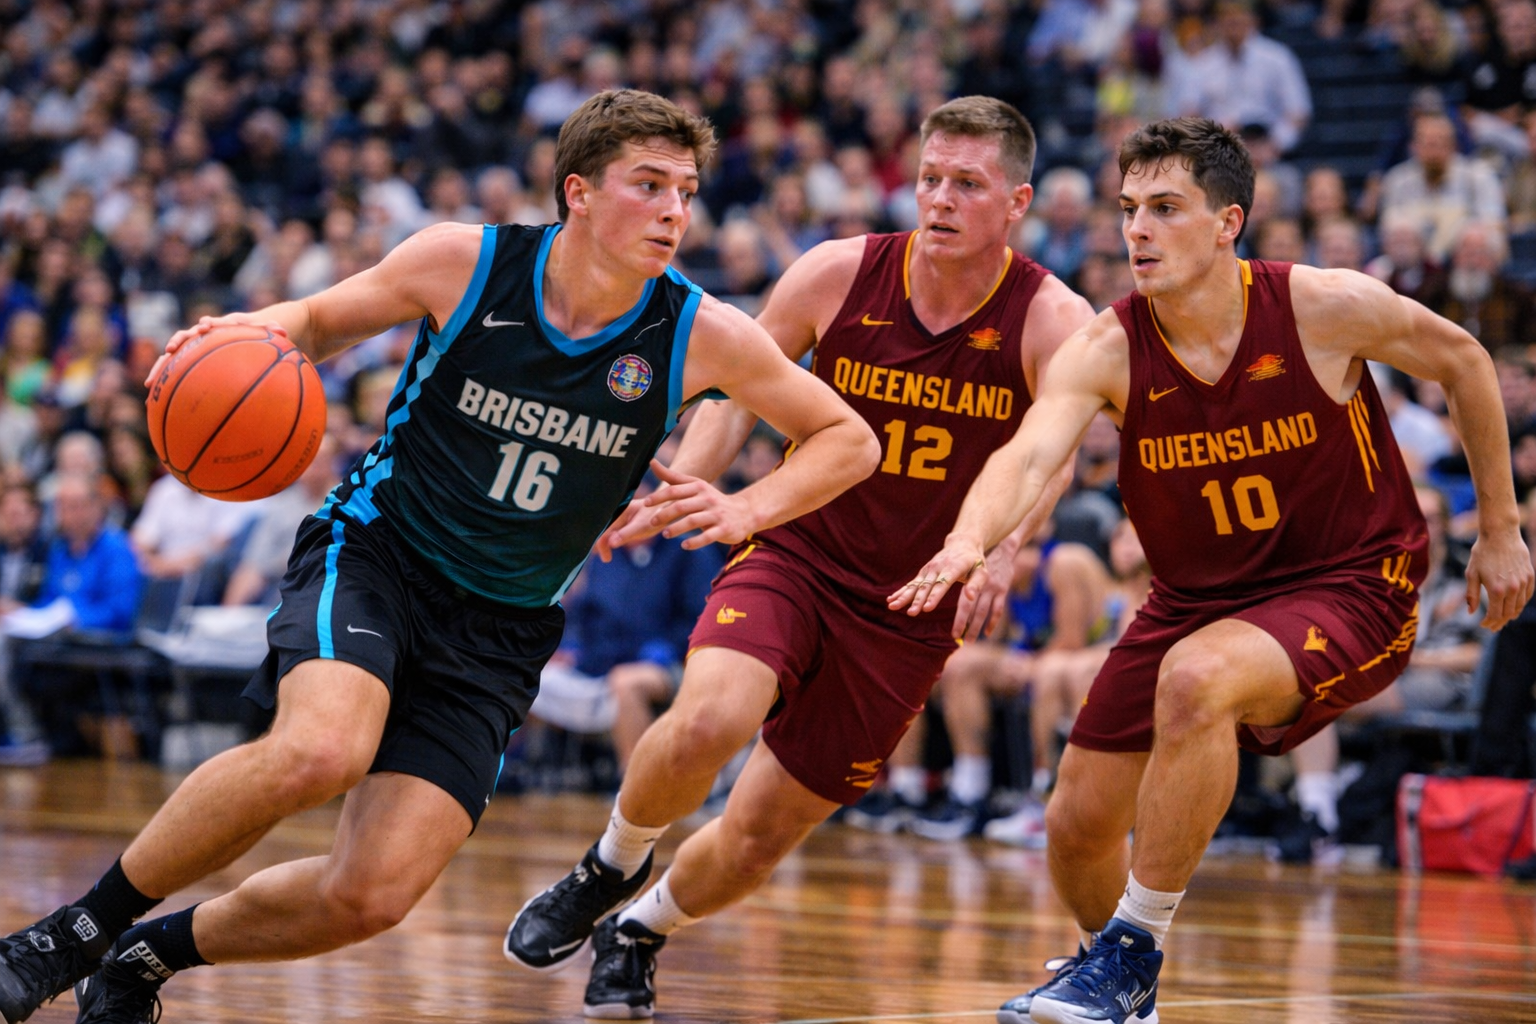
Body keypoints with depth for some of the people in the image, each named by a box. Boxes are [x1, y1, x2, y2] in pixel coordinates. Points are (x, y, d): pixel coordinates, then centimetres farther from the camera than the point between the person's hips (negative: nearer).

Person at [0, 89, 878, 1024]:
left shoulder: (703, 337, -8)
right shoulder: (462, 262, -11)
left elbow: (850, 439, 4)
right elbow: (319, 319, 7)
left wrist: (748, 510, -14)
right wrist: (250, 332, -17)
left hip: (498, 628, 3)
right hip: (373, 553, -2)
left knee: (374, 895, -13)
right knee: (319, 753, -35)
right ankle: (82, 927, -14)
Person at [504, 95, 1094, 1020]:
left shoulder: (1052, 322, -12)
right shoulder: (838, 275, -7)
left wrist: (999, 551, -48)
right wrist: (686, 490, -12)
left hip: (911, 613, 0)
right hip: (793, 554, 0)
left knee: (762, 836, 5)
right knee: (708, 720, -31)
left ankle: (640, 932, 37)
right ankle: (613, 866, 1)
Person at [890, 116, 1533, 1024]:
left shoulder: (1326, 308, -18)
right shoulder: (1106, 352, -15)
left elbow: (1462, 362, 0)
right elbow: (1029, 454, -32)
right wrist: (971, 538, -55)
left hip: (1352, 587, -4)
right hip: (1198, 600, 4)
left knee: (1196, 677, -35)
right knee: (1078, 826, 2)